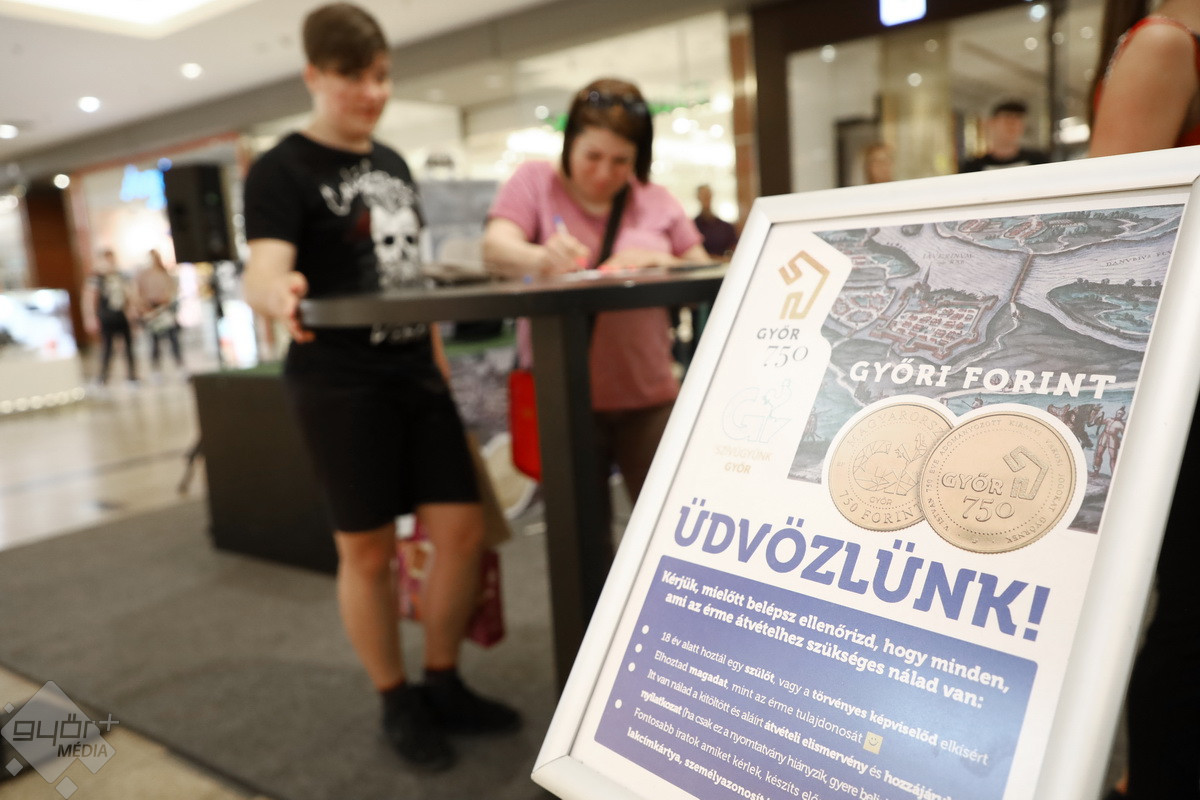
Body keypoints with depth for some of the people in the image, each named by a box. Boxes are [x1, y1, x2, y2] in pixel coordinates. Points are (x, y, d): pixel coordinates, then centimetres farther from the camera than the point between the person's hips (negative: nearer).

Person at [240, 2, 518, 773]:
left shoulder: (393, 163, 14)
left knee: (463, 528, 5)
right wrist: (279, 296, -45)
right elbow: (263, 272, -22)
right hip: (339, 384, -6)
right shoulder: (282, 170, -7)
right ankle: (397, 703, 22)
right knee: (367, 548, 3)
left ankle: (443, 683, 24)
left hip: (417, 375, 6)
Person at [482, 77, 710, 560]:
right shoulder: (534, 182, 2)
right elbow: (495, 249, -14)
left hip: (648, 395, 2)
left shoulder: (655, 200, 9)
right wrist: (541, 258, -36)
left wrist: (660, 262, -14)